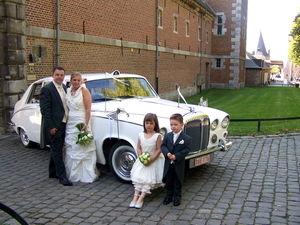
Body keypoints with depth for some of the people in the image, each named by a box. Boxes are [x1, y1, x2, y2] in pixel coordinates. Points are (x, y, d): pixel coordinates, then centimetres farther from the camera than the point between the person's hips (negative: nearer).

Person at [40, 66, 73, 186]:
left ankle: (53, 172, 29)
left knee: (56, 150, 17)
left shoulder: (65, 88, 11)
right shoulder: (47, 89, -11)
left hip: (64, 124, 7)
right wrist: (50, 127, -18)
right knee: (57, 151, -2)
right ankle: (62, 176, 2)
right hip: (54, 126, -7)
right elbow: (44, 110, -14)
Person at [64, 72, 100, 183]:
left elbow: (88, 109, -11)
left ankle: (86, 175, 5)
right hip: (70, 124, 6)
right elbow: (67, 108, 14)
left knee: (84, 149, -3)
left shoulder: (84, 91, -6)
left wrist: (86, 125, -17)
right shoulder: (68, 91, 10)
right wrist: (65, 122, 7)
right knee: (70, 150, 10)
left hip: (81, 123, -6)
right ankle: (72, 174, 22)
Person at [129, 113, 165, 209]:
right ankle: (135, 196, -4)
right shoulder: (141, 135, 0)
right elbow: (138, 148, 3)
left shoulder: (157, 136, -11)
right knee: (138, 177, -5)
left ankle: (141, 198, -9)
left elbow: (159, 150, -12)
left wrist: (151, 160, -20)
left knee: (149, 179, -9)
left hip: (154, 161, -4)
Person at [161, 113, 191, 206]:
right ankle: (169, 196, 31)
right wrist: (167, 153, -20)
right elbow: (163, 145, -1)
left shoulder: (186, 138, -11)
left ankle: (177, 197, 25)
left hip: (179, 164, -3)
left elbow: (186, 150, -14)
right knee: (168, 181, 15)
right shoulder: (167, 136, -2)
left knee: (178, 182, 11)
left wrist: (176, 156, -23)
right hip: (168, 164, 3)